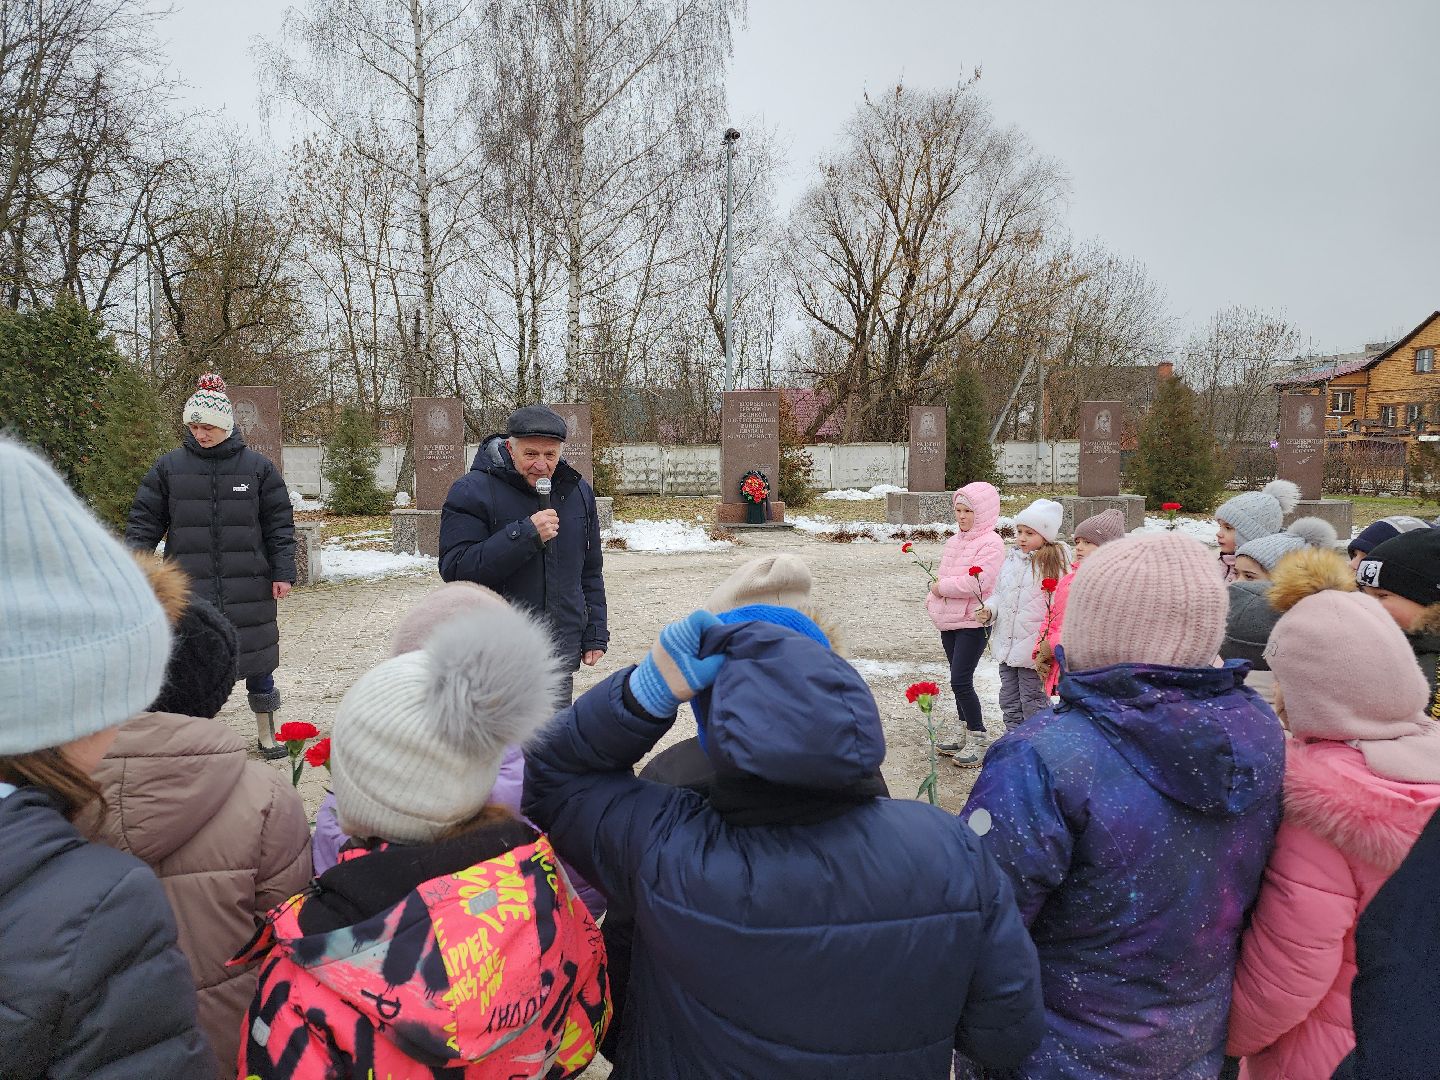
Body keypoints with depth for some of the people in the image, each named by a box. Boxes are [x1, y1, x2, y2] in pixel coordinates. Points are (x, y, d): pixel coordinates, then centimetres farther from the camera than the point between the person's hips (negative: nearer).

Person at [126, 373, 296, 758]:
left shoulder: (258, 466, 2)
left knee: (258, 659, 7)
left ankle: (266, 733, 23)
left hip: (249, 588, 0)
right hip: (189, 589, 1)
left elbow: (279, 524, 4)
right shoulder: (169, 467, 4)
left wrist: (283, 571, -2)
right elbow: (144, 521, 8)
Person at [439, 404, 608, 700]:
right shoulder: (472, 491, -10)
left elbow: (590, 572, 15)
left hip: (561, 654, 5)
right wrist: (525, 535, -25)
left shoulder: (577, 491, 8)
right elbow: (455, 569, -20)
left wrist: (595, 634, 11)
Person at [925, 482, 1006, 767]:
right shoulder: (954, 541, 13)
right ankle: (962, 734, 27)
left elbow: (977, 582, -23)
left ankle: (978, 739, 4)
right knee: (959, 680, 16)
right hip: (949, 621, 8)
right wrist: (933, 599, 1)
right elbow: (942, 576, 19)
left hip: (973, 623, -8)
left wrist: (941, 587, -14)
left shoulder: (991, 543, -13)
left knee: (961, 681, -10)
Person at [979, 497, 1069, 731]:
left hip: (1033, 649, -7)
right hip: (1005, 642, 7)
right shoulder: (1011, 560, 8)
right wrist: (989, 610, -2)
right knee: (1009, 701, 18)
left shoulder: (1054, 563, -12)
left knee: (1032, 702, 3)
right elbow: (998, 593, 18)